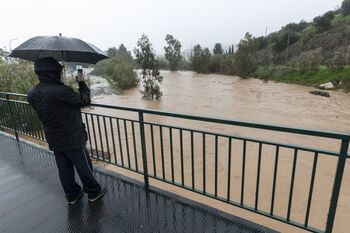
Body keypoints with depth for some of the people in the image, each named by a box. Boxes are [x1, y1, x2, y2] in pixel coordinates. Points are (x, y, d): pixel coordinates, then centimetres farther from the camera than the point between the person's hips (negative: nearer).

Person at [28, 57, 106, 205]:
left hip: (54, 140, 7)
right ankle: (93, 192, 28)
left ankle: (72, 195, 36)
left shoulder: (32, 94, -4)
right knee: (84, 167, 11)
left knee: (64, 170, 19)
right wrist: (82, 83, -2)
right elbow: (85, 100, -16)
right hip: (73, 139, -6)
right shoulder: (61, 91, -28)